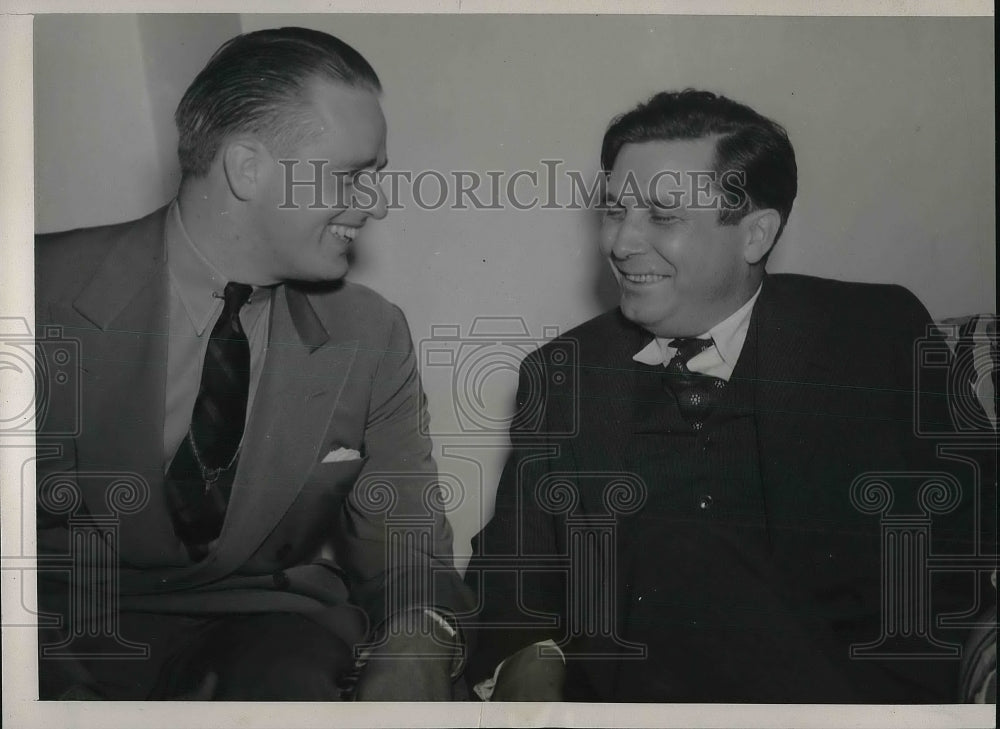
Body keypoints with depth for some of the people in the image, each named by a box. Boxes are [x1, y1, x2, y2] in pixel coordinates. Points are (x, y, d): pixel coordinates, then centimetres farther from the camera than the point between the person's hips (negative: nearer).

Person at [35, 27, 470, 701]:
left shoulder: (371, 339, -3)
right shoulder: (49, 290, -10)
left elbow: (408, 563, 0)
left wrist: (413, 658, -22)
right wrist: (56, 681, -27)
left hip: (269, 625, 2)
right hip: (76, 624, -1)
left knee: (286, 679, -29)